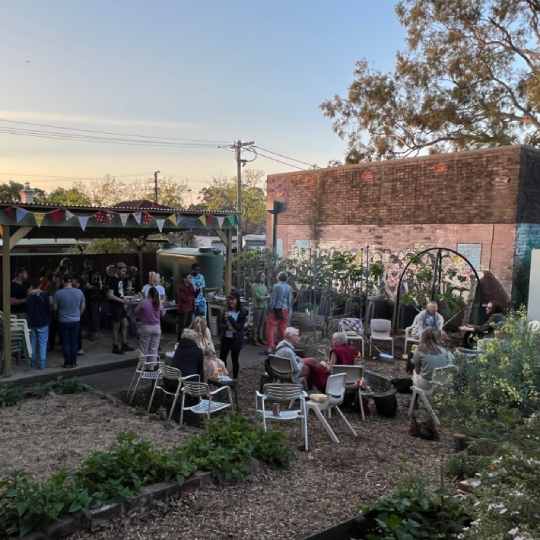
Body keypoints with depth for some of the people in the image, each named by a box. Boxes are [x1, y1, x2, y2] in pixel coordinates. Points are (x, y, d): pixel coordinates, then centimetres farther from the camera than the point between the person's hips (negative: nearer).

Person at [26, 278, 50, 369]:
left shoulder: (29, 296, 0)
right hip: (43, 322, -4)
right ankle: (42, 363, -4)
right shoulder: (43, 295, -12)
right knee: (42, 343, -1)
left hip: (32, 323, 4)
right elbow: (48, 309, -5)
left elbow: (27, 308, 12)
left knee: (33, 343, 13)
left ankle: (33, 361, 18)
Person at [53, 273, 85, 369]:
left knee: (65, 343, 7)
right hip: (76, 320, 2)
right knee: (74, 342, 9)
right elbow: (83, 307, 4)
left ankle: (67, 363, 10)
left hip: (63, 321, -2)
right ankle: (73, 363, 14)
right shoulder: (79, 292, -7)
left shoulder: (58, 293, -12)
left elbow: (55, 308, -2)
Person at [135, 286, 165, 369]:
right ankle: (152, 366, 13)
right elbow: (162, 314, 7)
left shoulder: (144, 303, -15)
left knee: (144, 348, 9)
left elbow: (136, 311, 0)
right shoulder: (160, 303, -8)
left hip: (146, 327, -2)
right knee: (154, 348, 10)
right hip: (156, 328, 2)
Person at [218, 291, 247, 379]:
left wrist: (230, 317, -25)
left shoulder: (242, 312, -12)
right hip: (225, 338, 4)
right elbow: (219, 324, -1)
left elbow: (239, 327, -18)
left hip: (236, 340, -4)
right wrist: (228, 327, -20)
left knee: (235, 359, 8)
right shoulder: (226, 310, 1)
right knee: (222, 358, 10)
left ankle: (235, 379, 22)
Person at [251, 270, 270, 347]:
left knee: (262, 323, 10)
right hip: (257, 307, -6)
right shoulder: (254, 285, -8)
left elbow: (268, 295, 5)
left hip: (264, 307, 6)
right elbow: (258, 297, -13)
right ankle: (255, 340, 5)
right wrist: (266, 297, -2)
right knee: (256, 324, 0)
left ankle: (261, 338, 19)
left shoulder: (264, 285, 10)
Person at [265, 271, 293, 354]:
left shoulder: (276, 286, -12)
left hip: (276, 310, -5)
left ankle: (270, 348, -9)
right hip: (285, 310, 5)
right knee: (283, 329, 14)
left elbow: (273, 299, -10)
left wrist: (270, 309, 0)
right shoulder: (289, 287, 3)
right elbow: (290, 300, 7)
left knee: (270, 329, -3)